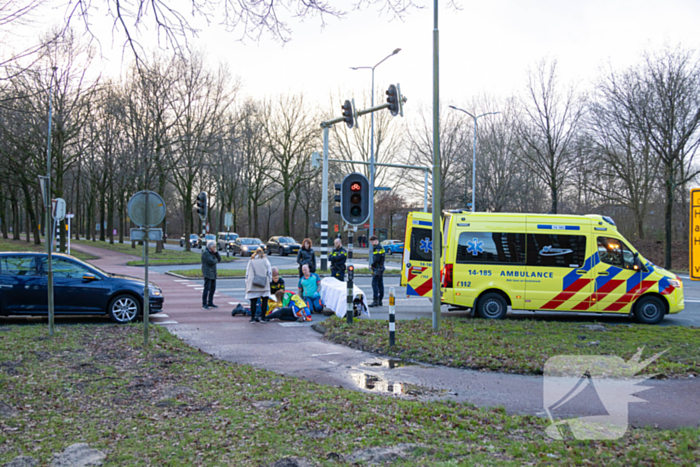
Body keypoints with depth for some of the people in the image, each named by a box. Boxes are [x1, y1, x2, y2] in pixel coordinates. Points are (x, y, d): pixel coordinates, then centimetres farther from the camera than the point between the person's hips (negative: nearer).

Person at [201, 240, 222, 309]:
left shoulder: (212, 253, 17)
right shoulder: (205, 253, -11)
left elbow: (219, 259, 11)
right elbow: (211, 262, -21)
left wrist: (216, 252, 0)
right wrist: (216, 260, -1)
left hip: (213, 274, 9)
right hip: (208, 273, -9)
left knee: (213, 288, 9)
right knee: (207, 288, -10)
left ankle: (210, 303, 17)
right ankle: (204, 304, -6)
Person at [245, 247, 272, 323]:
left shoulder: (251, 261, 13)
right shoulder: (265, 260, 9)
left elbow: (247, 273, 11)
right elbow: (269, 271, 4)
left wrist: (247, 282, 15)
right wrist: (269, 280, 12)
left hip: (253, 285, 1)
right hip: (263, 284, -1)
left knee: (253, 301, 2)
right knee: (264, 300, 5)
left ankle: (253, 317, 2)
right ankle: (263, 317, 3)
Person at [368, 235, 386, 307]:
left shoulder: (377, 248, -15)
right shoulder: (381, 247, 17)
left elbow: (376, 259, -21)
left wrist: (372, 266, -10)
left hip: (377, 269, -10)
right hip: (381, 269, 10)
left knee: (374, 284, -10)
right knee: (380, 284, 11)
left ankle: (375, 301, -13)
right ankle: (380, 301, 15)